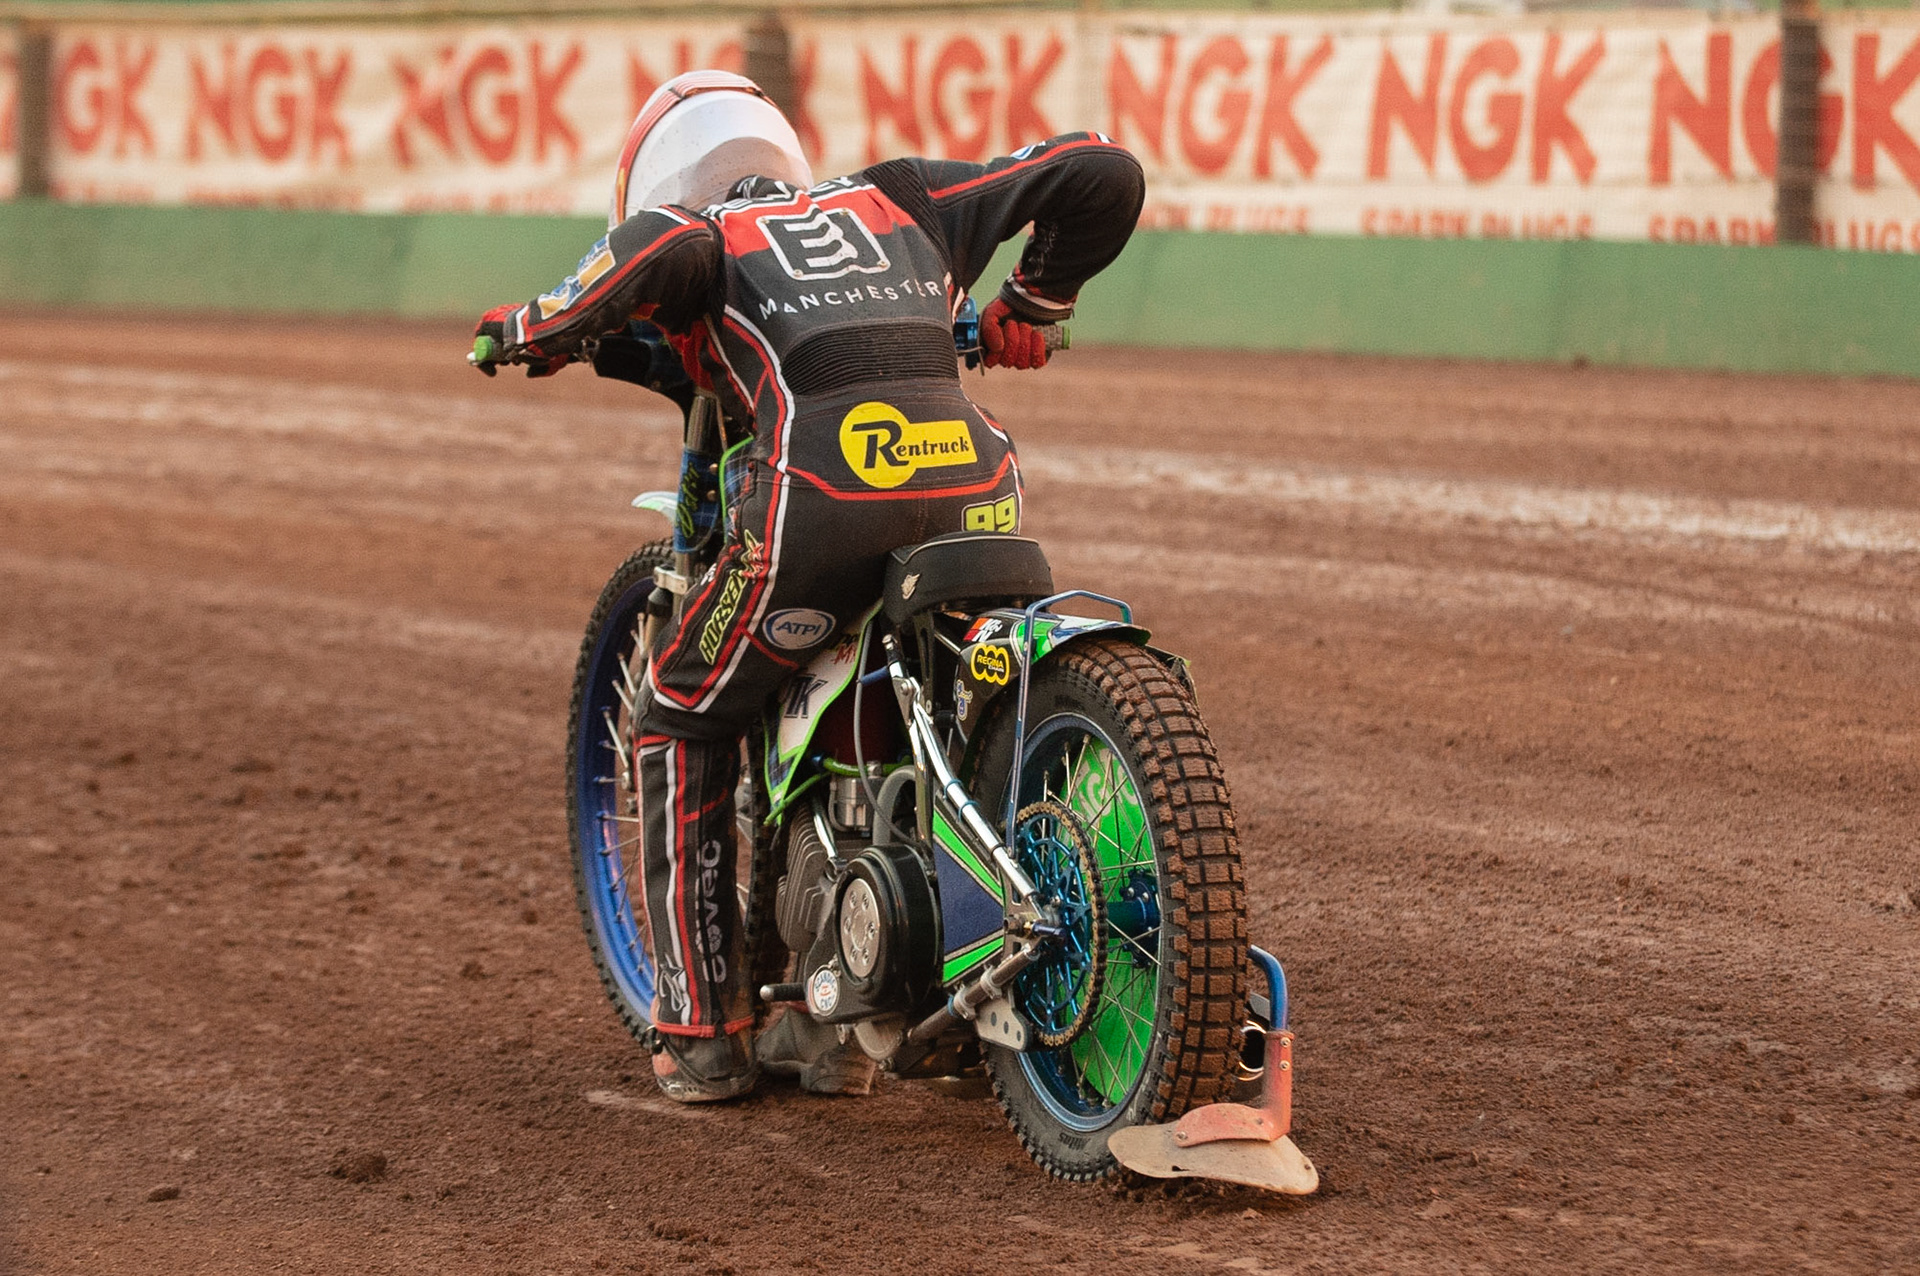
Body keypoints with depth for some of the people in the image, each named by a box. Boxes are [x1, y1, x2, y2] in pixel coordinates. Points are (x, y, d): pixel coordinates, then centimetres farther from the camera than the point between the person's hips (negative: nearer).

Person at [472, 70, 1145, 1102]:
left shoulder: (701, 238, 20)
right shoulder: (898, 199, 31)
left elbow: (656, 248, -7)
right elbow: (1098, 173, 27)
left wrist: (539, 328, 10)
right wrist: (1027, 310, 41)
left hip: (822, 483, -4)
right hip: (978, 481, 4)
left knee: (683, 720, 20)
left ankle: (701, 1034, 20)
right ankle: (835, 1025, 31)